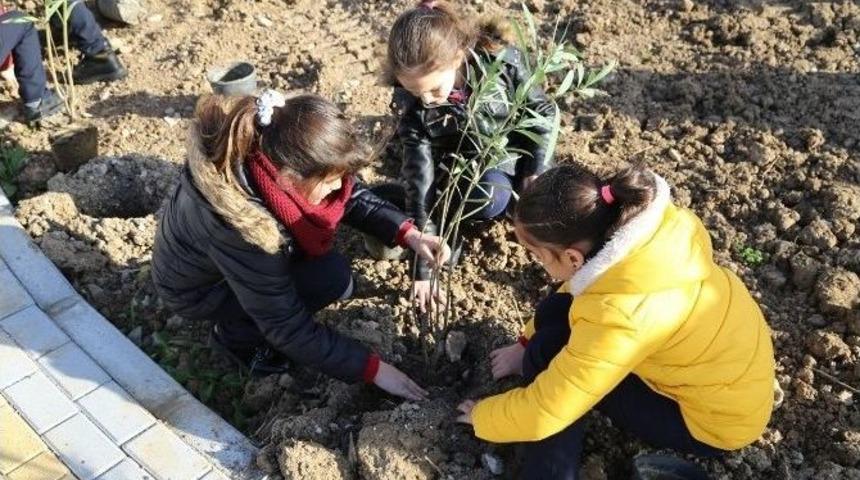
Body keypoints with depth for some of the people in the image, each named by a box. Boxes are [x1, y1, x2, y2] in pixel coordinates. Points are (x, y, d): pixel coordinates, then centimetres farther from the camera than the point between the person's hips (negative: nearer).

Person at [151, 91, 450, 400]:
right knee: (332, 278, -23)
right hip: (199, 290, -6)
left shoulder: (274, 151, -24)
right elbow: (287, 329, -31)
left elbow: (352, 194, -8)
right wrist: (371, 369, -26)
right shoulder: (241, 228, -42)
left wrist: (409, 234, -22)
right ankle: (237, 333, -1)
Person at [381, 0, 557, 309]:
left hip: (515, 149, 2)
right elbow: (420, 181, -25)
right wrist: (423, 267, -26)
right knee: (488, 198, -33)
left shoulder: (500, 59, -28)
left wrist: (535, 170, -15)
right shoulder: (411, 103, -26)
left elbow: (542, 110, -9)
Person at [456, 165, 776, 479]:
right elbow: (582, 283, 3)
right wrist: (527, 342, 7)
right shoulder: (641, 222, -19)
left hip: (721, 417, -7)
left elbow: (543, 411, -27)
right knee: (554, 313, -5)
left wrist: (481, 416, -7)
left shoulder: (621, 317, -39)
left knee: (548, 354, -16)